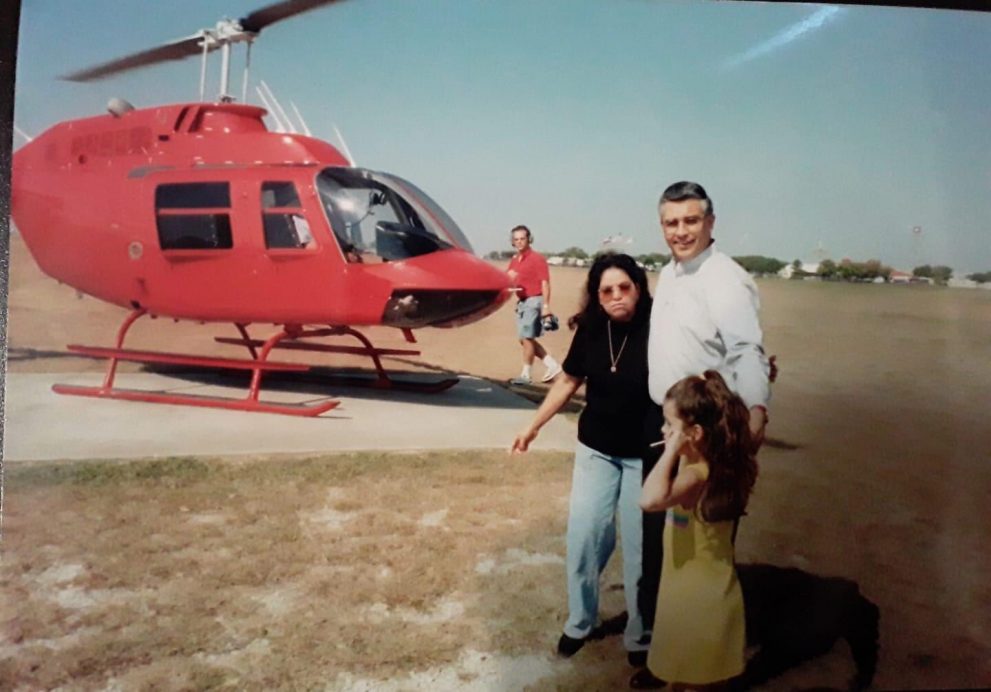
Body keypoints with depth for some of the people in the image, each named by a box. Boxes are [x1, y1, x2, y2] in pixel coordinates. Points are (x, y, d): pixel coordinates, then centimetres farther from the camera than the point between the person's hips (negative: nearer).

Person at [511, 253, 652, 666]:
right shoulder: (590, 331, -7)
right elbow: (568, 381, 6)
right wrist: (533, 426, 11)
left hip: (644, 456, -3)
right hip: (595, 451, 3)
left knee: (640, 546, 6)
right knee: (583, 537, 8)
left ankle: (639, 637, 26)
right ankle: (580, 622, 30)